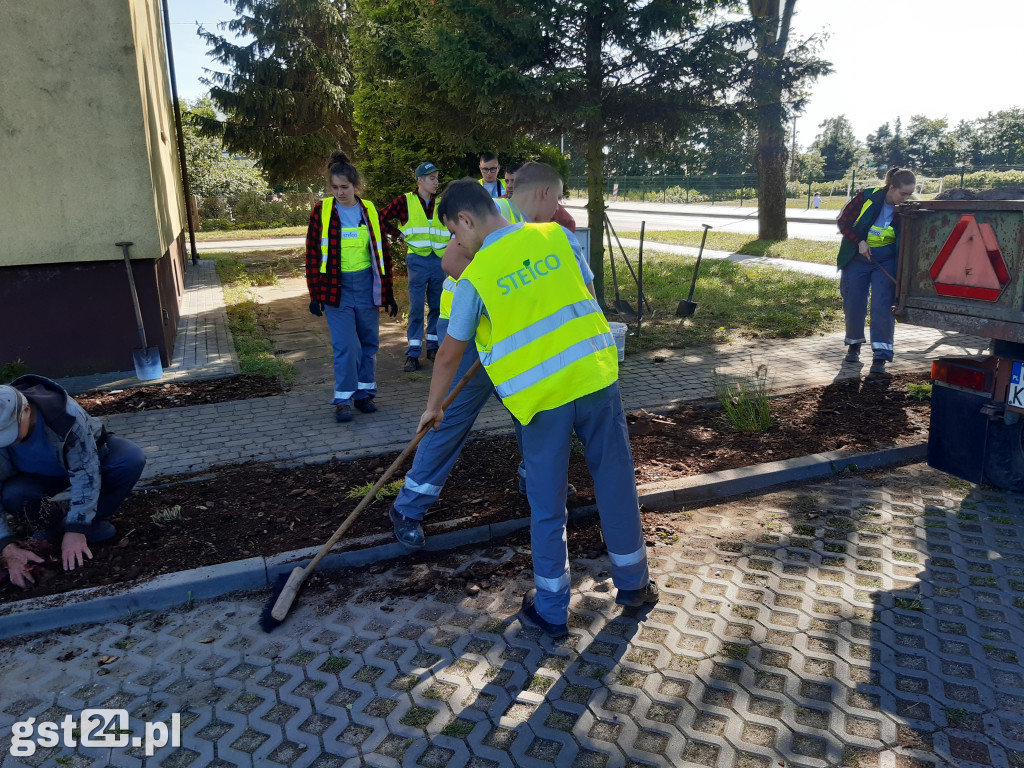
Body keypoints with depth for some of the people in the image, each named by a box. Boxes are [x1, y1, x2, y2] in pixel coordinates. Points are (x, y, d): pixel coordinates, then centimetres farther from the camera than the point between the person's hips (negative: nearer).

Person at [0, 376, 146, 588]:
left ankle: (95, 520, -10)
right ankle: (48, 527, 1)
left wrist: (76, 530, -36)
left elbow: (86, 473, -34)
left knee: (131, 458, -33)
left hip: (88, 457, -1)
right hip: (39, 477, 2)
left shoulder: (65, 412, -38)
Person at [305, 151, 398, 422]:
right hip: (336, 287, -3)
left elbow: (382, 252, 9)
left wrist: (388, 293, 8)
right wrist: (315, 295, -5)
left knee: (368, 342, 9)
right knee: (346, 345, -7)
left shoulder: (369, 210, 4)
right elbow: (312, 254, -1)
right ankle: (343, 400, 3)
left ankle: (364, 393, 22)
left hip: (366, 285, 3)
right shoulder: (321, 211, -2)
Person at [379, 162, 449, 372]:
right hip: (417, 260, -3)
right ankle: (413, 353, 2)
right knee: (416, 306, -3)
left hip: (439, 260, 3)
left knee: (437, 305, 9)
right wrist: (400, 234, -1)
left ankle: (433, 346, 23)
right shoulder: (405, 202, -1)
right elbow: (381, 218, 2)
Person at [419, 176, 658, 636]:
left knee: (547, 507, 11)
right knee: (616, 484, 17)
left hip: (540, 395, -3)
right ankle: (633, 584, 36)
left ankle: (551, 610, 26)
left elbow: (449, 356, 3)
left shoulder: (474, 277, -6)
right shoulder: (556, 236, 3)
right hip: (595, 376, 4)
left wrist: (433, 406, 18)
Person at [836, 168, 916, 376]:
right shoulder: (866, 198, -11)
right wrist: (859, 242, -15)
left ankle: (880, 357, -5)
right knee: (854, 305, 6)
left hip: (886, 263, 0)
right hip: (857, 260, 0)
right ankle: (854, 344, 30)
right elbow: (844, 221, -4)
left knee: (882, 307, -8)